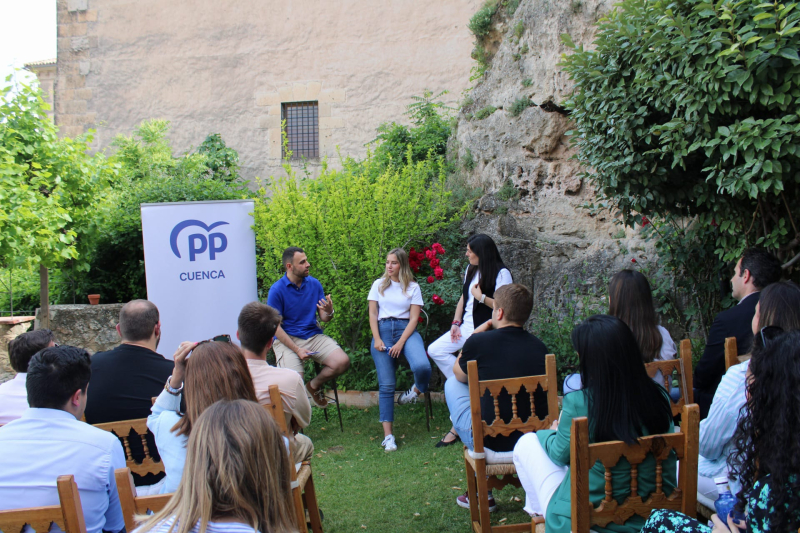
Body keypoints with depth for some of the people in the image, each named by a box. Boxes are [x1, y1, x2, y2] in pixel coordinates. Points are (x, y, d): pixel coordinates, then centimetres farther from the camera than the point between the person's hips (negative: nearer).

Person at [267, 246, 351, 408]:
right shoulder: (277, 290, -8)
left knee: (342, 361, -19)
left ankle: (314, 386, 11)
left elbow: (324, 318, 7)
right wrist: (297, 350, -16)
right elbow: (275, 326, -8)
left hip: (314, 335, 4)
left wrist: (329, 312, -19)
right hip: (287, 340, -4)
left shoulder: (314, 284, 4)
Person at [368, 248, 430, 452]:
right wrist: (377, 340, -7)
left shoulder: (413, 287, 8)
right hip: (383, 330, 1)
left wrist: (400, 343, -12)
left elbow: (414, 318, 1)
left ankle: (417, 390, 5)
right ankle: (388, 435, -8)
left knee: (422, 366, -31)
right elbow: (372, 314, 8)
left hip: (406, 330, -1)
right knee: (386, 385, -10)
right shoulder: (379, 284, 13)